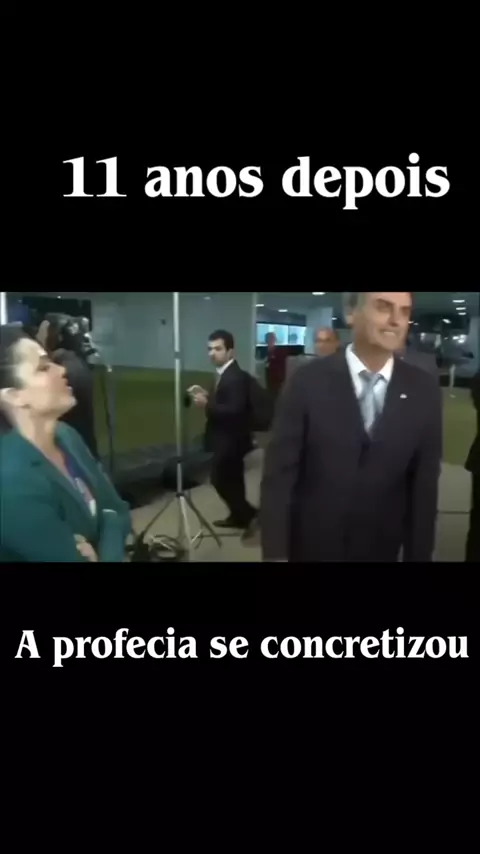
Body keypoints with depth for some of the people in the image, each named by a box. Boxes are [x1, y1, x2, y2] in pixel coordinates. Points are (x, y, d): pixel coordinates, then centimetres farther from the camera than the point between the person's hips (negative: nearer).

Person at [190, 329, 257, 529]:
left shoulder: (236, 377, -21)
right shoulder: (224, 374, 10)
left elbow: (234, 410, -27)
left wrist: (207, 404, -30)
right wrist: (207, 396, 2)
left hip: (231, 439, -10)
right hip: (226, 438, 10)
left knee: (220, 479, -5)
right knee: (230, 480, 17)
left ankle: (247, 513, 9)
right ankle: (239, 516, 30)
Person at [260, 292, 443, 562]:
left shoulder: (424, 392, -5)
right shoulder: (309, 381, -12)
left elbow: (425, 484, -1)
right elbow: (279, 472, -11)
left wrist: (418, 554, 1)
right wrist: (275, 552, -12)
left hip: (380, 549, 2)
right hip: (310, 545, -1)